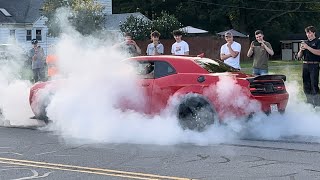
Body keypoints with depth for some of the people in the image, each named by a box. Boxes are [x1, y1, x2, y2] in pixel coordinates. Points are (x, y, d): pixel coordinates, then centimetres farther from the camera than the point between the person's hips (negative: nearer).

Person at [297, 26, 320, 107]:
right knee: (306, 86, 6)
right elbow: (299, 56, 17)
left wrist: (308, 47, -17)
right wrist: (301, 49, -4)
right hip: (305, 65, 6)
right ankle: (309, 102, 14)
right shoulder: (305, 42, 17)